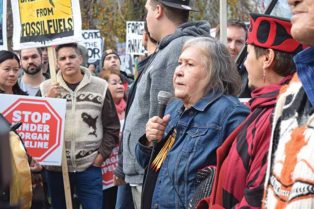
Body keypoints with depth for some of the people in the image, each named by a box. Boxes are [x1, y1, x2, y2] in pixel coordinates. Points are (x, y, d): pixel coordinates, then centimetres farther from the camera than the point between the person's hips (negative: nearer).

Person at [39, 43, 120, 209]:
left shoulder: (100, 86, 2)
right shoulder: (47, 88, 3)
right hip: (55, 167, 1)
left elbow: (112, 126, 6)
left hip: (90, 167, -1)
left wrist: (102, 154, -2)